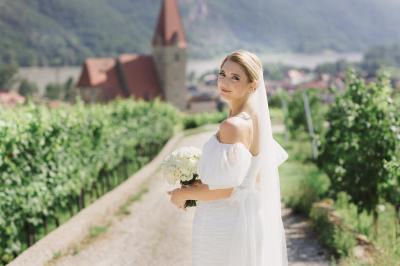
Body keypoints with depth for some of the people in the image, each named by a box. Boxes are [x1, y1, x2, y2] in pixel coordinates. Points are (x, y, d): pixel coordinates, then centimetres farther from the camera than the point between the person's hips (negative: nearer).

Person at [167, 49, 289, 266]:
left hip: (226, 226, -9)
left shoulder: (233, 126, -24)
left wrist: (184, 194, -7)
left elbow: (224, 189, -23)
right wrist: (203, 182, 12)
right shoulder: (256, 117, 3)